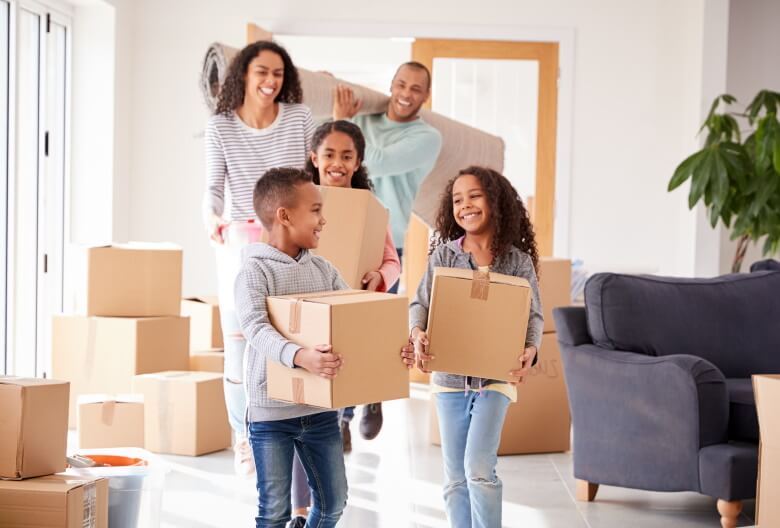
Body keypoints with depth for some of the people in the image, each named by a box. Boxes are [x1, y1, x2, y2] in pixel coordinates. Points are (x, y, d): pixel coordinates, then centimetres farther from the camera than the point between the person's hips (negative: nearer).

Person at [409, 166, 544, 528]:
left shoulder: (518, 260, -2)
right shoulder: (443, 254, 1)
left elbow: (533, 314, -2)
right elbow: (420, 303, -2)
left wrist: (530, 350, -22)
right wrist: (418, 334, -23)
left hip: (495, 376, -2)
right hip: (449, 376, 2)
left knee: (478, 469, -13)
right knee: (455, 479, 9)